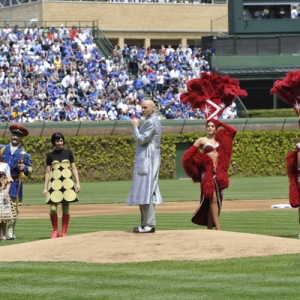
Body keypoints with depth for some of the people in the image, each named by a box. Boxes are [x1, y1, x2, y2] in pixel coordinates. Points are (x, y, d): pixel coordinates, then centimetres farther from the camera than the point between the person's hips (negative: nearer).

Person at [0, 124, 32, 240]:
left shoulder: (24, 154, 10)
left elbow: (30, 170, 11)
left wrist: (25, 168, -10)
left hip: (15, 184, 0)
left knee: (14, 208, -2)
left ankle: (10, 232, 5)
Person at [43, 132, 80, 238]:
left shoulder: (68, 153, 10)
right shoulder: (50, 156, 8)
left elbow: (74, 168, 10)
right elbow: (48, 172, 9)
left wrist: (78, 183, 1)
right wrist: (45, 188, 4)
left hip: (67, 183, 1)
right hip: (54, 183, -1)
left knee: (66, 208, -1)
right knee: (53, 209, -10)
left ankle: (64, 232, 8)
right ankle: (55, 231, 8)